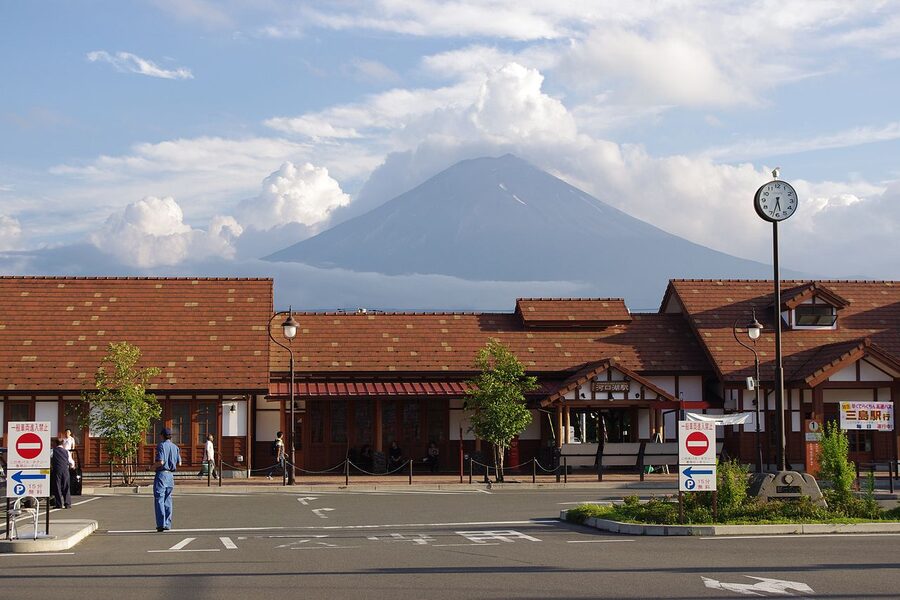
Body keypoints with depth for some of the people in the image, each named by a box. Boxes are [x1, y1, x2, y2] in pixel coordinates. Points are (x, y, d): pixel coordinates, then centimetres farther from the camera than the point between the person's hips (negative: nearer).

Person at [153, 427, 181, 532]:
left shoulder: (161, 445, -9)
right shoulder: (175, 447, 10)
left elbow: (161, 462, -18)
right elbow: (179, 464, 10)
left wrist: (153, 465, -1)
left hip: (162, 474, -6)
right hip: (171, 475, 6)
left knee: (159, 500, -4)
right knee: (168, 500, 13)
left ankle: (161, 524, -12)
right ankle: (168, 524, 12)